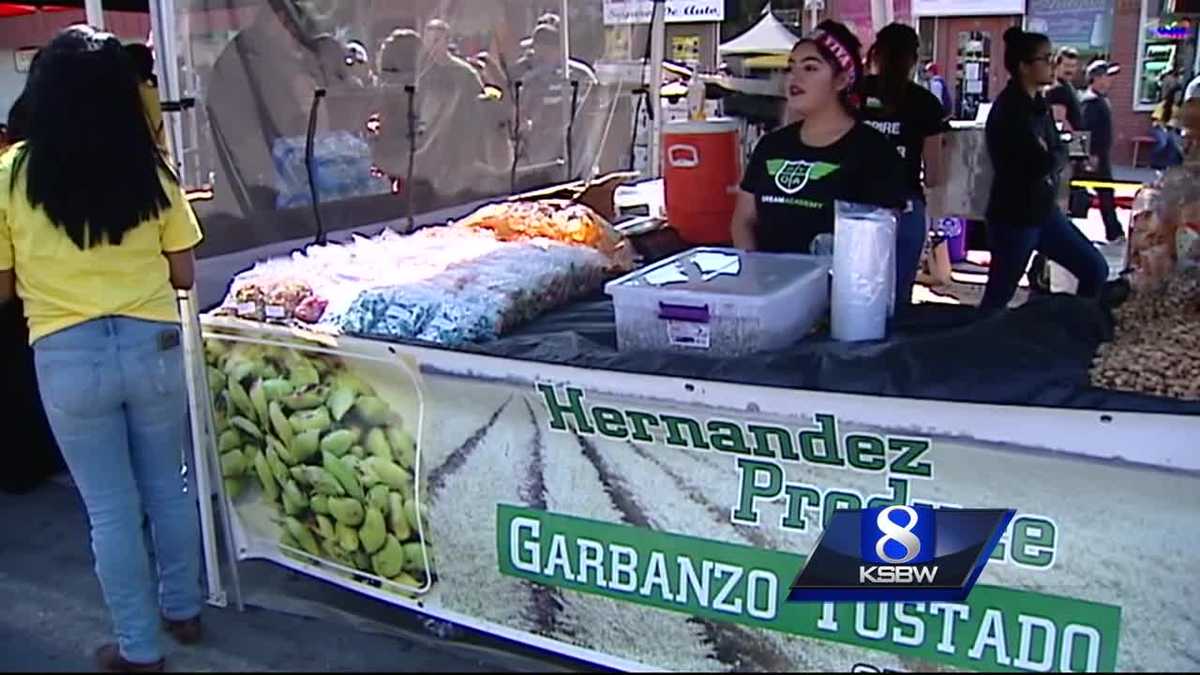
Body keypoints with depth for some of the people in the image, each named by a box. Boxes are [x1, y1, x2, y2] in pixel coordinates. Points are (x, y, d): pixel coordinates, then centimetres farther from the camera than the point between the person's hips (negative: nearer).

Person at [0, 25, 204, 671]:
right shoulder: (151, 170, -5)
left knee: (110, 508, 11)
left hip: (67, 357, -1)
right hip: (152, 346, 2)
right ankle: (183, 609, 37)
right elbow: (184, 275, 2)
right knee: (167, 487, 20)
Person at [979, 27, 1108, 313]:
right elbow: (1041, 162, -24)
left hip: (1045, 211, 9)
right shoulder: (1008, 110, -19)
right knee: (997, 300, 1)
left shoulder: (1038, 104, 9)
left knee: (1095, 270, 11)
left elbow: (1059, 151, 10)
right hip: (1013, 217, -9)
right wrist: (1055, 157, -3)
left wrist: (1051, 157, -11)